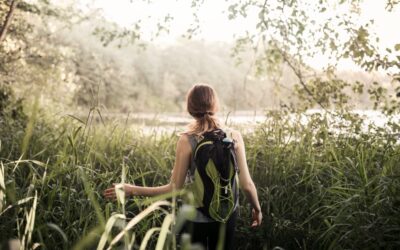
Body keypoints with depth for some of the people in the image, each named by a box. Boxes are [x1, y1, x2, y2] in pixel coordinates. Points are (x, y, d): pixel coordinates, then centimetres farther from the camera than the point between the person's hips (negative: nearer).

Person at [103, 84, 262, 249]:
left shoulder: (187, 140, -13)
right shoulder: (234, 136, -8)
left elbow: (174, 189, -12)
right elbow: (246, 184, -7)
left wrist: (133, 190, -4)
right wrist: (257, 208, 12)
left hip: (196, 217, -1)